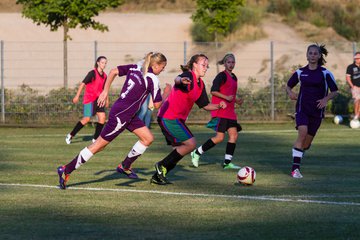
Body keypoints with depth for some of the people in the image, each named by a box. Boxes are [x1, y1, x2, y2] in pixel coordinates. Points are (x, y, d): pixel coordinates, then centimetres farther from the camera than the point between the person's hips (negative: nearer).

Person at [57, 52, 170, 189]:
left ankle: (125, 167, 20)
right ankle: (66, 170, 3)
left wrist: (105, 92, 11)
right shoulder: (152, 79, -17)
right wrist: (166, 94, 8)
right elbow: (157, 105, -10)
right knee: (99, 146, -2)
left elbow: (113, 71, 6)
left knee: (148, 138, 10)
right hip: (120, 116, -9)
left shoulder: (135, 68, 5)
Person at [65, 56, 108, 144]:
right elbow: (83, 84, -12)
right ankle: (70, 135, 2)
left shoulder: (104, 76, 9)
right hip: (89, 98, -7)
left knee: (102, 117, -6)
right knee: (87, 119, -11)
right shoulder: (92, 73, -12)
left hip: (98, 99, 7)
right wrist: (77, 96, -16)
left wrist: (106, 99, 21)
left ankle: (96, 138, 4)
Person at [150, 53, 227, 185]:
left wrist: (218, 106, 1)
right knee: (191, 144, -14)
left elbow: (205, 105, 21)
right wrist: (181, 80, -64)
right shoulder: (189, 76, -15)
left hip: (177, 119, 10)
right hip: (169, 118, -10)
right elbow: (177, 79, -39)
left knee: (180, 150, 11)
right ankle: (162, 165, -5)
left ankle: (157, 176, 16)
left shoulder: (200, 84, 14)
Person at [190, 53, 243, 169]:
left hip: (230, 111, 9)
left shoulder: (234, 78, 18)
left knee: (234, 135, -1)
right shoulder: (222, 76, -8)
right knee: (220, 137, -12)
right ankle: (197, 153, 1)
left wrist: (236, 100, 12)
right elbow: (213, 91, -15)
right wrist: (226, 97, -23)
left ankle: (227, 162, 2)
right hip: (220, 110, -9)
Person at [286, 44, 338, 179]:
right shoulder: (300, 72, 5)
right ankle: (295, 168, -26)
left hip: (317, 111, 1)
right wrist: (290, 93, -6)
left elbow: (335, 91, 0)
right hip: (302, 108, -1)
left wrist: (326, 99, -19)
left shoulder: (325, 73, 0)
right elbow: (288, 86, 16)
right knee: (302, 132, -25)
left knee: (307, 142, 6)